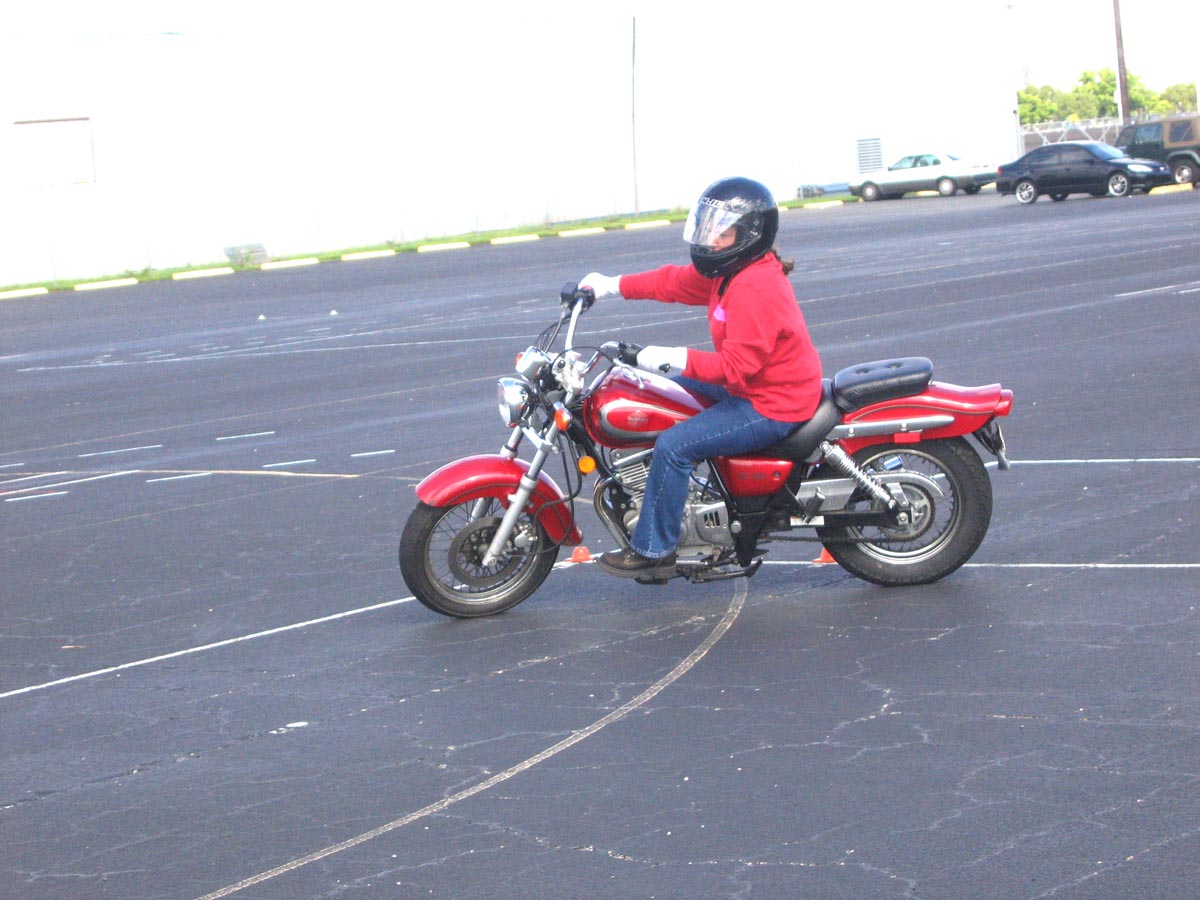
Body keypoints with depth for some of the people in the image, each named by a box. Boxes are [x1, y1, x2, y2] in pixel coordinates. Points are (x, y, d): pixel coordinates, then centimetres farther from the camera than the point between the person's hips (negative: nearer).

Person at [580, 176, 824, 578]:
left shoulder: (755, 289, -26)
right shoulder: (729, 271, 7)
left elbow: (738, 364, -31)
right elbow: (676, 281, 17)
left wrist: (674, 359, -33)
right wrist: (614, 285, 14)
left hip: (772, 407, -12)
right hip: (750, 388, 12)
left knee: (673, 446, -19)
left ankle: (652, 551, -9)